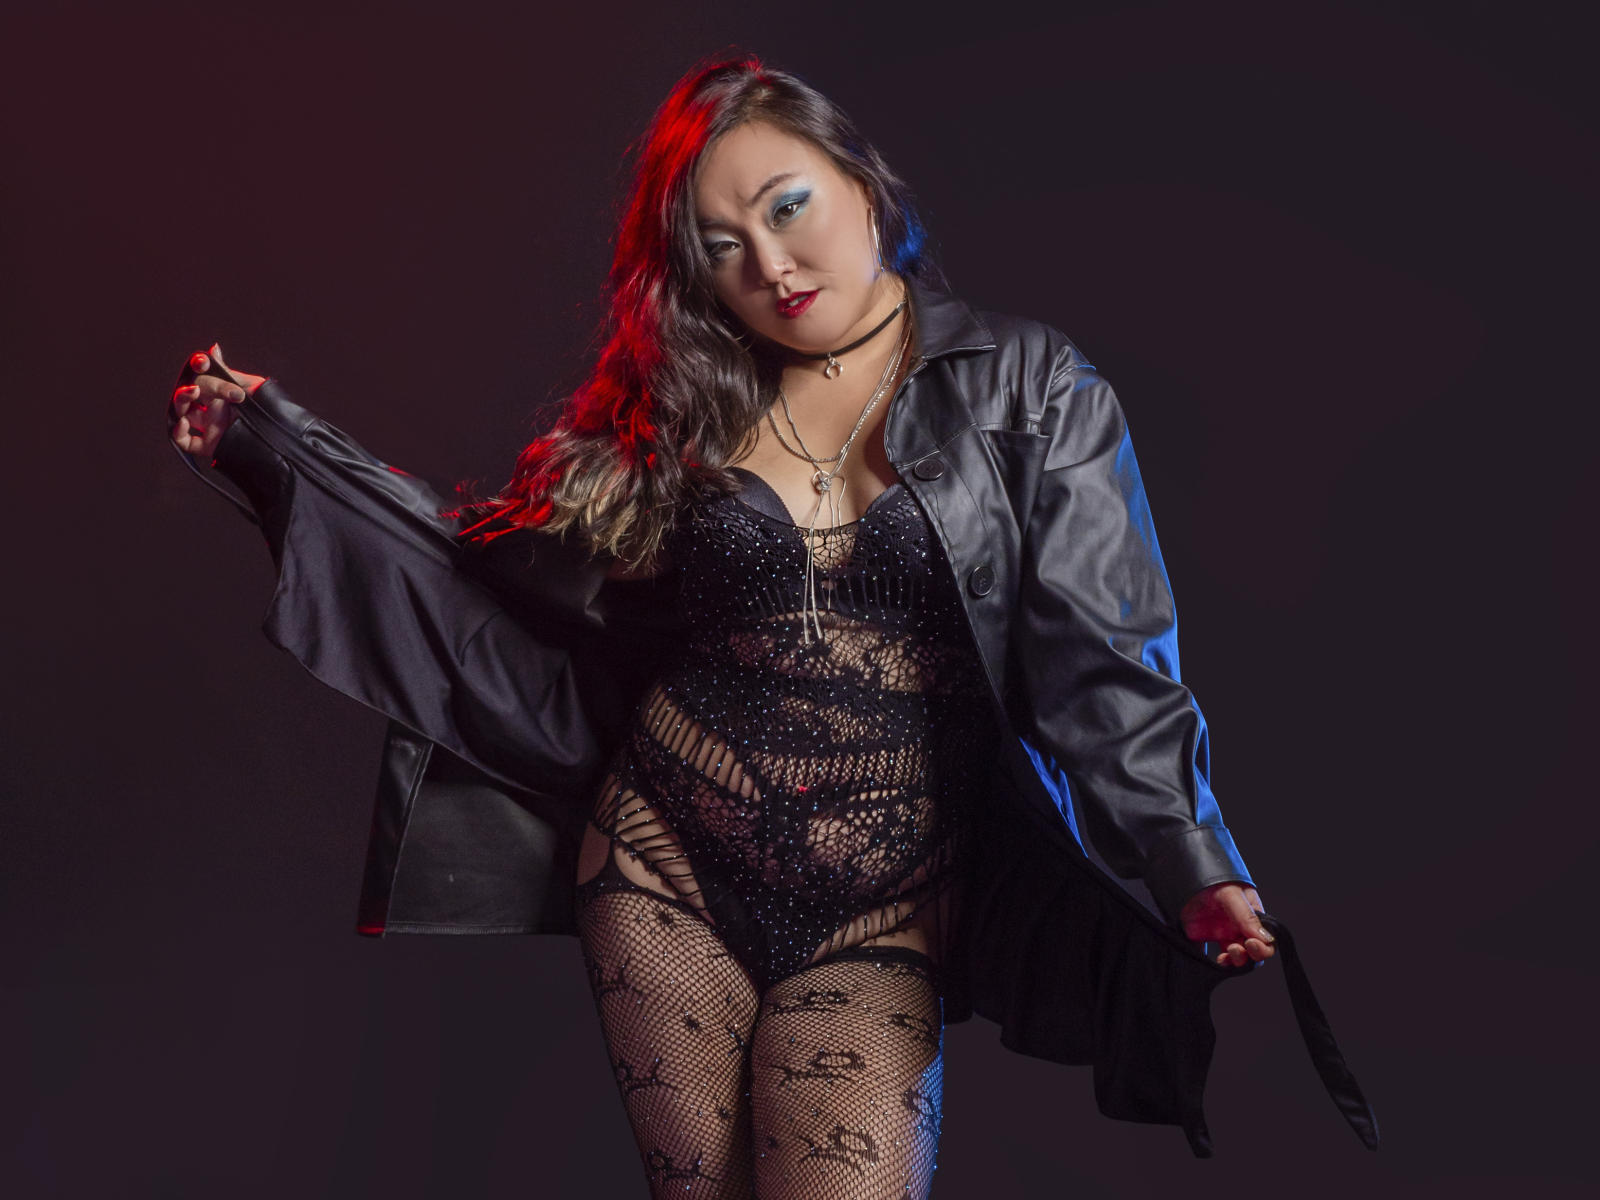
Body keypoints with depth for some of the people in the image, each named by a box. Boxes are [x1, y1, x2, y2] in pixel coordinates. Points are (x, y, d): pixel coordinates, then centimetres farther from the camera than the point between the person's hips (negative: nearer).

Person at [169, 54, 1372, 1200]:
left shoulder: (1024, 390, 0)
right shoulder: (683, 407, 9)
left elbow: (1105, 666, -7)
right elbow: (488, 551, 12)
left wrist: (1200, 879, -20)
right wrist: (273, 437, 8)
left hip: (879, 911, -2)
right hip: (665, 868, 3)